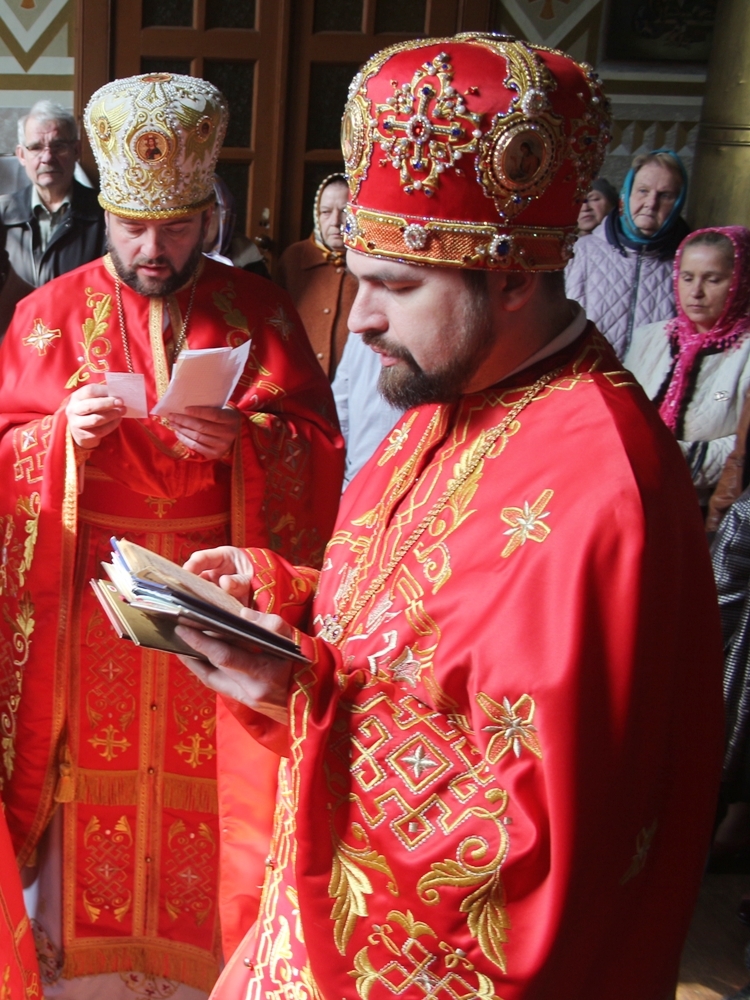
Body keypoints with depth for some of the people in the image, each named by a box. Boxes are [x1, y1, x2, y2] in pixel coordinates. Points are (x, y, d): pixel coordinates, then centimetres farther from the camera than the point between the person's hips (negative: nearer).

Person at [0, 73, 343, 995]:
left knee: (208, 775, 8)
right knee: (95, 776, 9)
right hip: (89, 606, 1)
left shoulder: (257, 311, 0)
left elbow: (315, 450, -4)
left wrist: (239, 440, -24)